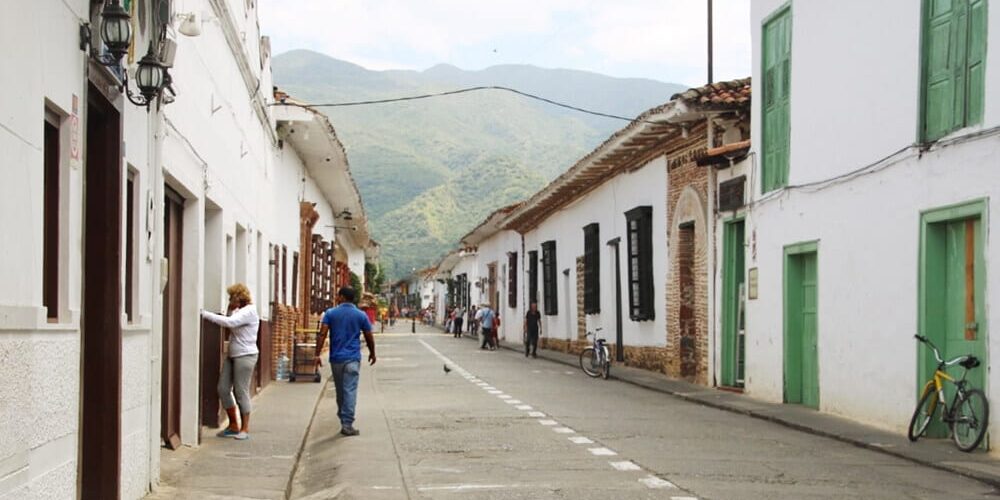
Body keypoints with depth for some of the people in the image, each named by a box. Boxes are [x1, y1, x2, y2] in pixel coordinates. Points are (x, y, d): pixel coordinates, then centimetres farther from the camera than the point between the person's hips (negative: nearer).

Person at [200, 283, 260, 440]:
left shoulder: (249, 311, -14)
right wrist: (230, 309, 4)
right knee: (223, 389, 6)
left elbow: (229, 322, -26)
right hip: (232, 355, 9)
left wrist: (205, 314, -25)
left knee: (241, 392, -5)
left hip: (245, 355, -9)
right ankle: (233, 426, 17)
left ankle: (245, 429, 5)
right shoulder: (239, 311, 16)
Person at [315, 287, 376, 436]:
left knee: (340, 391, 14)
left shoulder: (330, 313, 1)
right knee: (350, 391, -5)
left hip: (336, 358, 2)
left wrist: (317, 354, -7)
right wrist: (372, 353, 22)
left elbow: (322, 334, -8)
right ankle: (347, 424, -11)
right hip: (352, 359, -2)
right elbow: (369, 337, 7)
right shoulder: (361, 315, 2)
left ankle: (343, 420, 23)